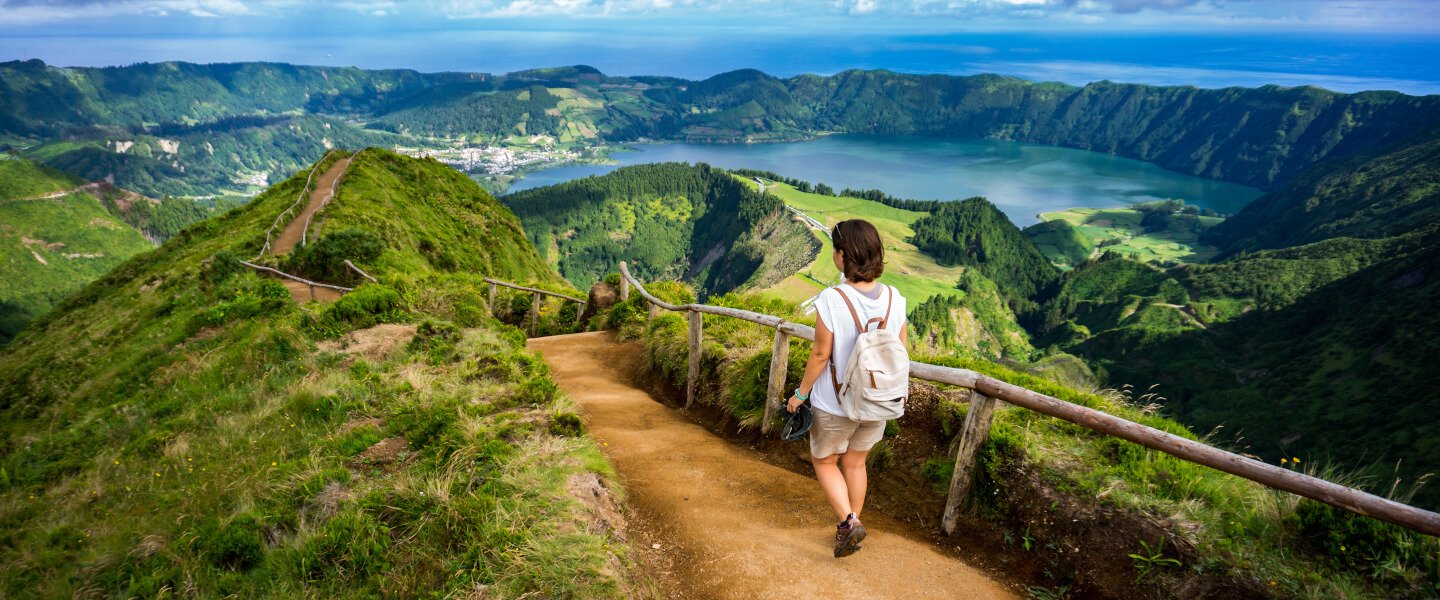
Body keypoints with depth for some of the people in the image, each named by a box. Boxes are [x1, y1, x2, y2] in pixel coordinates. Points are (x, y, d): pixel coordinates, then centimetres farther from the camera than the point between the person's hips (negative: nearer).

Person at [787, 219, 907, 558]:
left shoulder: (832, 300, -26)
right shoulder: (894, 299, -11)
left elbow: (820, 354, -19)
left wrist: (800, 394, -4)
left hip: (835, 403, -5)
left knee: (823, 461, 21)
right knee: (854, 462, 24)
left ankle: (849, 522, 7)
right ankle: (849, 530, 36)